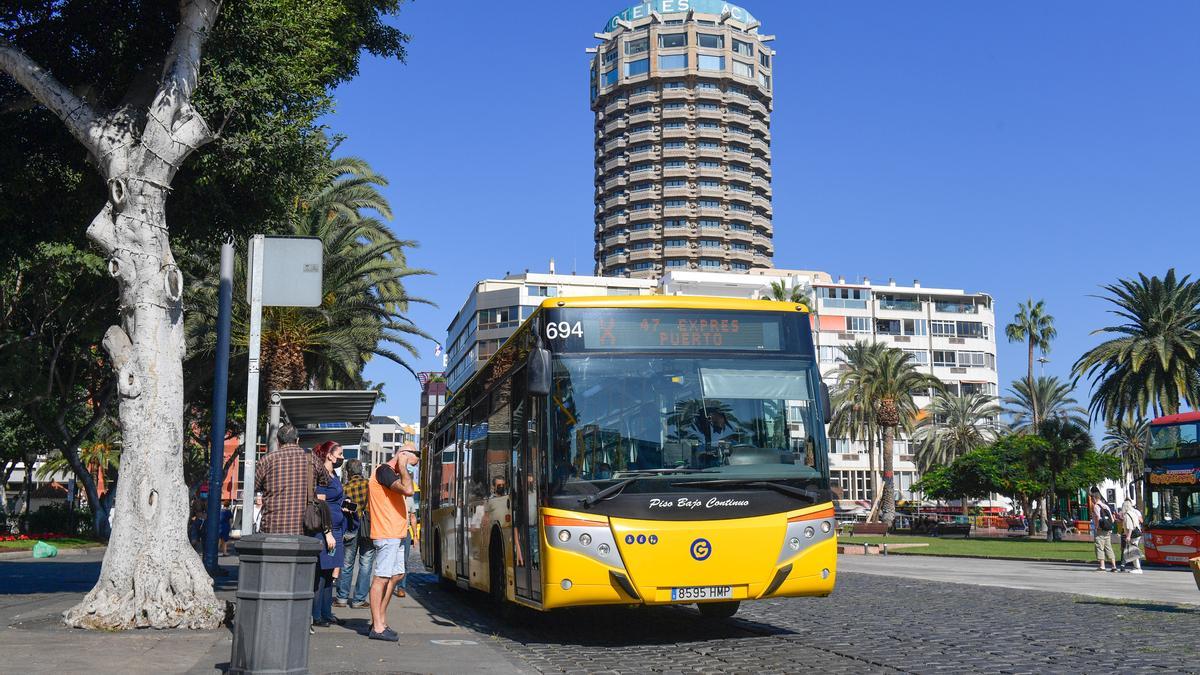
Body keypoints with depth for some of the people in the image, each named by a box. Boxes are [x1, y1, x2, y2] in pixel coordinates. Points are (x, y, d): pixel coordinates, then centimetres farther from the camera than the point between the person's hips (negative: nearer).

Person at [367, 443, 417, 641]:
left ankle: (379, 621, 22)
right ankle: (378, 628, -4)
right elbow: (408, 490, -25)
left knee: (396, 575, 15)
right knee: (382, 578, -7)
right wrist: (403, 467, -16)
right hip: (386, 534, -11)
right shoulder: (384, 471, -13)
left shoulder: (392, 473, 19)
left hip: (395, 534, 11)